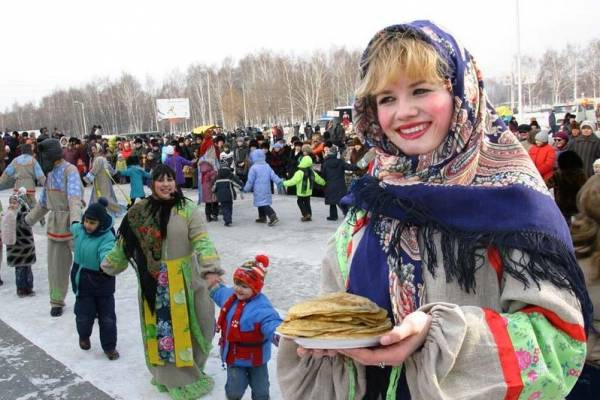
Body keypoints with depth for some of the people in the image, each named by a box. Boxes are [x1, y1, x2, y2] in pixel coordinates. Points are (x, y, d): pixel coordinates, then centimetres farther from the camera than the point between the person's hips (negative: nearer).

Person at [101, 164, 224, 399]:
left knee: (182, 324, 6)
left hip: (182, 279, -2)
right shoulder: (140, 211, 1)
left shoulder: (188, 209, -9)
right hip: (152, 280, 3)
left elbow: (202, 240, -17)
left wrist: (210, 266, -32)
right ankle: (166, 372, 29)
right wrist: (110, 265, 20)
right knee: (158, 326, 12)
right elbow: (125, 242, 12)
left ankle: (187, 371, 25)